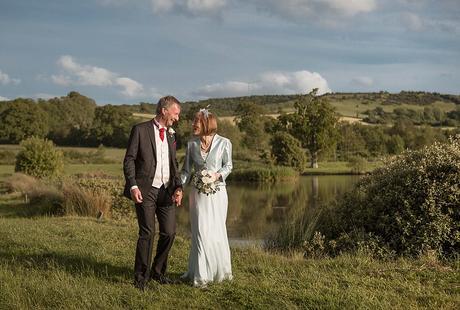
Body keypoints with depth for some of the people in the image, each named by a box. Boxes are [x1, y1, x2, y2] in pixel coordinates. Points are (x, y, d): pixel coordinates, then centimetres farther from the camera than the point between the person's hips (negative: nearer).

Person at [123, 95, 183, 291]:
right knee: (147, 233, -7)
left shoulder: (170, 135, 16)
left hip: (166, 191, 6)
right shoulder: (140, 130, -3)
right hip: (146, 190, -6)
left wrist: (178, 187, 4)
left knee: (169, 233, 5)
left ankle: (157, 272, 24)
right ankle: (141, 277, 9)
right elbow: (129, 160, -5)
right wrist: (133, 186, -16)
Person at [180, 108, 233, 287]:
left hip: (217, 192, -2)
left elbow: (228, 166, 4)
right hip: (198, 192, 2)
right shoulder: (192, 144, 2)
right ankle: (200, 274, 11)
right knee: (200, 232, 0)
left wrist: (217, 175, -15)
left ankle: (219, 270, 23)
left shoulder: (224, 143, -6)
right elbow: (186, 170, 6)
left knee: (216, 231, 5)